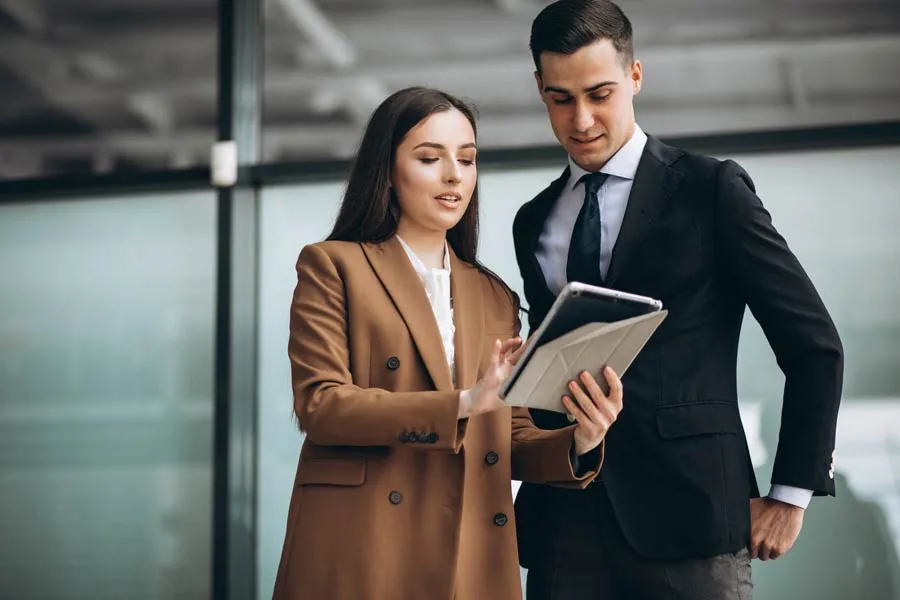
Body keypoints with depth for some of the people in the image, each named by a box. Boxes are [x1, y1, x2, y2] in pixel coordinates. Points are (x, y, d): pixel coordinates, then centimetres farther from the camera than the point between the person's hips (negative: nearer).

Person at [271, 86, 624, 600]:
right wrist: (462, 403, -18)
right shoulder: (333, 267, 4)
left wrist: (579, 442, -8)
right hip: (363, 555, -4)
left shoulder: (495, 297, 18)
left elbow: (510, 440, 13)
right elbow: (319, 403, -9)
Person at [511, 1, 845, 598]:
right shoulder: (534, 222, 16)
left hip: (688, 511, -4)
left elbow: (814, 344, 0)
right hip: (564, 521, 4)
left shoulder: (712, 189, 1)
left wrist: (792, 494, -2)